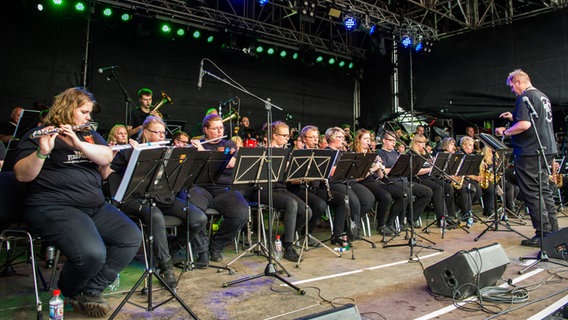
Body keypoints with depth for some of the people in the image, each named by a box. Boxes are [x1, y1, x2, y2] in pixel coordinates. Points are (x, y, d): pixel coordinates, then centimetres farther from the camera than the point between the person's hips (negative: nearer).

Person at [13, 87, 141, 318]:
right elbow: (22, 175, -9)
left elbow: (107, 157, -1)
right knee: (92, 253, -28)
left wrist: (78, 143, -15)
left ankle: (91, 291, 0)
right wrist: (42, 151, -25)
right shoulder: (38, 135, 3)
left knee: (132, 237, -10)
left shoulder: (89, 134, 19)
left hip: (95, 206, 7)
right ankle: (67, 292, 6)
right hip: (54, 207, -7)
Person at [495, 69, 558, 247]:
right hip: (547, 149, 10)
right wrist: (514, 118, 19)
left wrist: (504, 132, -10)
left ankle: (544, 234, -2)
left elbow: (524, 125, -24)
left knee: (531, 193, -4)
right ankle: (553, 231, 20)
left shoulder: (525, 97, -13)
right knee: (544, 190, 15)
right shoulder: (543, 96, 18)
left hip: (530, 152, -10)